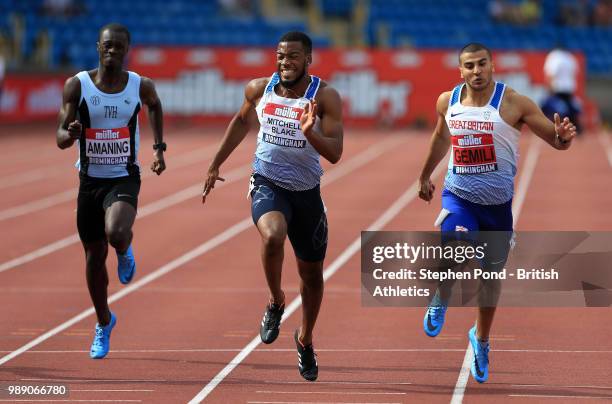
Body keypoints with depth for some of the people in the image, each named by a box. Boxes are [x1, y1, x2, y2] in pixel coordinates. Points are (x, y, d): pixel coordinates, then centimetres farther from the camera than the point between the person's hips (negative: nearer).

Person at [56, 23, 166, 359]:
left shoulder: (141, 86, -6)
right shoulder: (77, 85, -9)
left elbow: (155, 106, 20)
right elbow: (60, 138, -12)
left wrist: (159, 147, 13)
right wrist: (70, 133, -35)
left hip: (124, 179, -1)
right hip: (90, 180, 2)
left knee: (116, 234, -31)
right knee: (95, 255, 10)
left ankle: (125, 252, 9)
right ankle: (104, 323, 33)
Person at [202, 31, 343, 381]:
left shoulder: (325, 97, -12)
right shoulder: (259, 89, -4)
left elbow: (334, 153, -18)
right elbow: (243, 121, 17)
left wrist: (310, 132, -37)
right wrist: (216, 165, 18)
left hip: (307, 191, 0)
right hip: (267, 183, 0)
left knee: (312, 273, 13)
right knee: (272, 235, -34)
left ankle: (306, 339, 39)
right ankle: (276, 303, -7)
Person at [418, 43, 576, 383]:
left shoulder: (514, 103, -14)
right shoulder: (447, 102, -3)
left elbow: (556, 140, -14)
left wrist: (564, 136, -38)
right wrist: (426, 174, 30)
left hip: (497, 203, 0)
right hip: (459, 196, 0)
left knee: (492, 276, 14)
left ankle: (481, 340, 39)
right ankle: (441, 300, 4)